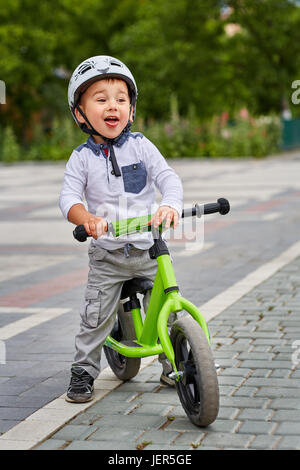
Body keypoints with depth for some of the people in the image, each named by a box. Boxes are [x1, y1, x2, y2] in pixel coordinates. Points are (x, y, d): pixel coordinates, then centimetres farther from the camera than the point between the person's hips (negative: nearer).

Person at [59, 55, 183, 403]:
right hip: (106, 254, -1)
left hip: (149, 249, 1)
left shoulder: (141, 146, -2)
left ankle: (173, 365, 25)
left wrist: (169, 205, -35)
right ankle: (84, 370, 17)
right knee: (96, 315, -1)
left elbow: (168, 178, -12)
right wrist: (87, 218, -38)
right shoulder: (81, 158, -3)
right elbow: (68, 197, -15)